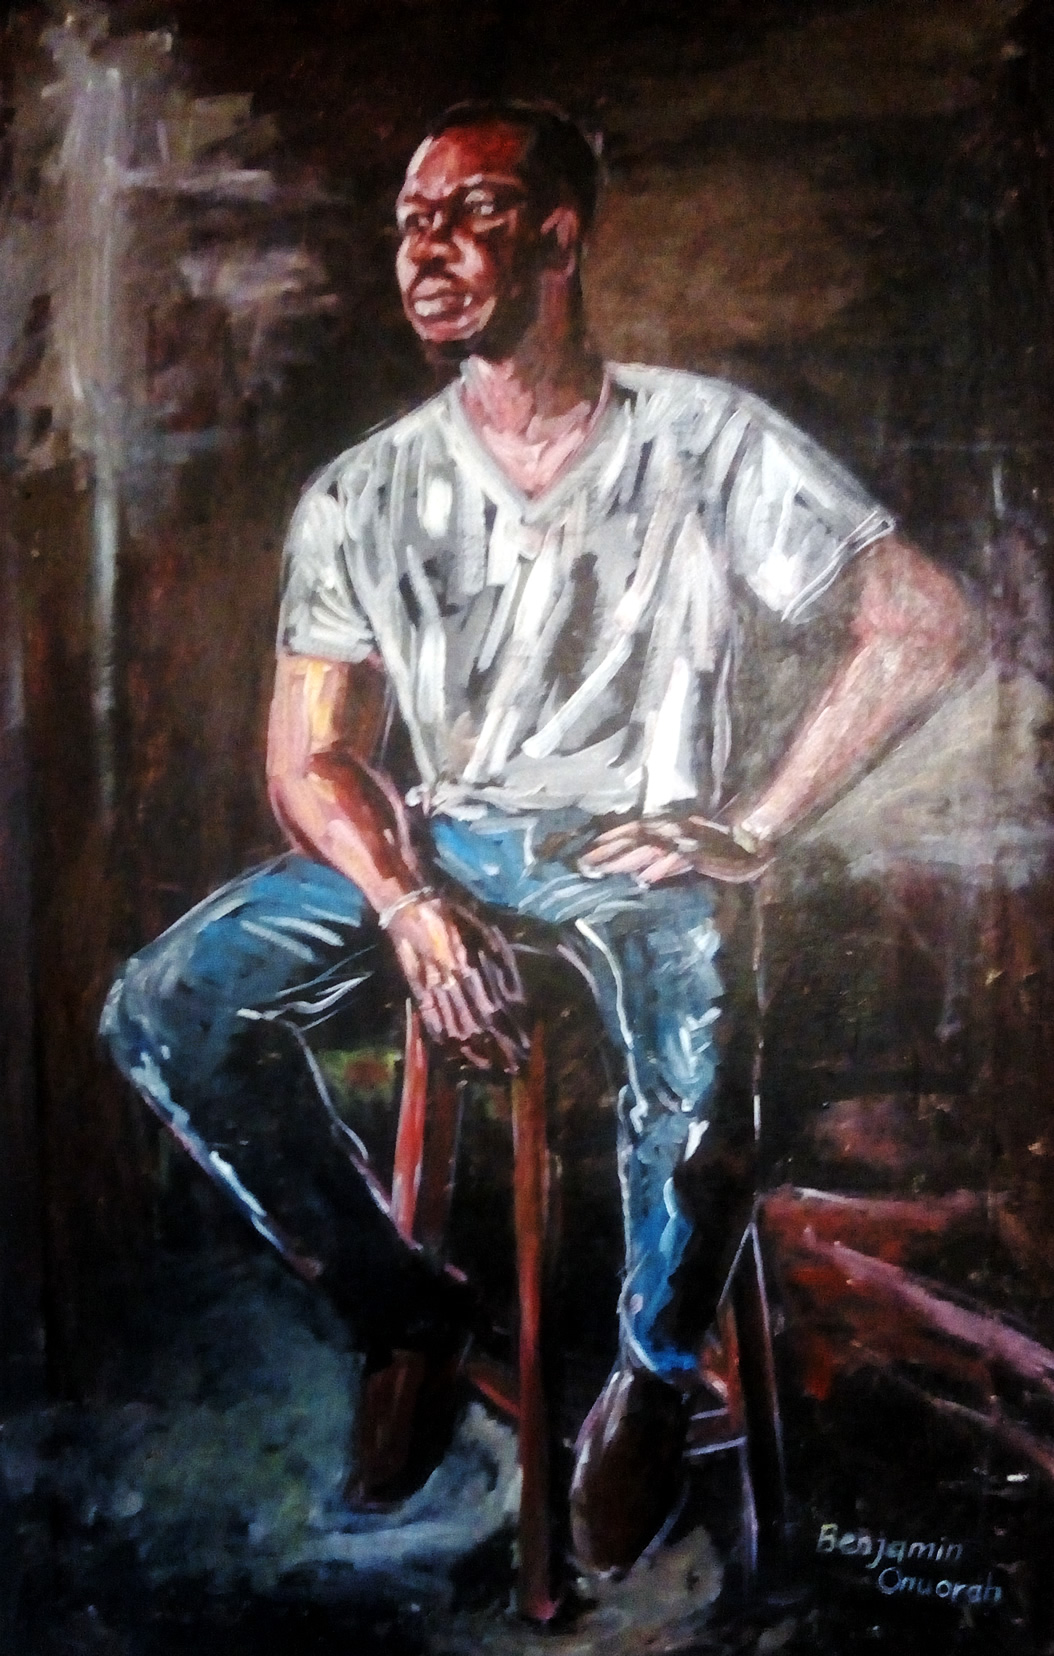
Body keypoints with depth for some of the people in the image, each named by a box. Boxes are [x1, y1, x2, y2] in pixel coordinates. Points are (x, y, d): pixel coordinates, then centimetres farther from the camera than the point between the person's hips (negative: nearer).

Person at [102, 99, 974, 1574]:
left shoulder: (708, 444, -2)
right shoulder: (363, 498, 7)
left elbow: (925, 623, -7)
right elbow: (311, 758, 3)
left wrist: (752, 833, -14)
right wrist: (410, 908, -18)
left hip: (639, 843, -3)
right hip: (426, 843, 4)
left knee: (698, 1058, -36)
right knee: (163, 1010, -16)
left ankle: (654, 1373, -4)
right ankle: (405, 1311, 3)